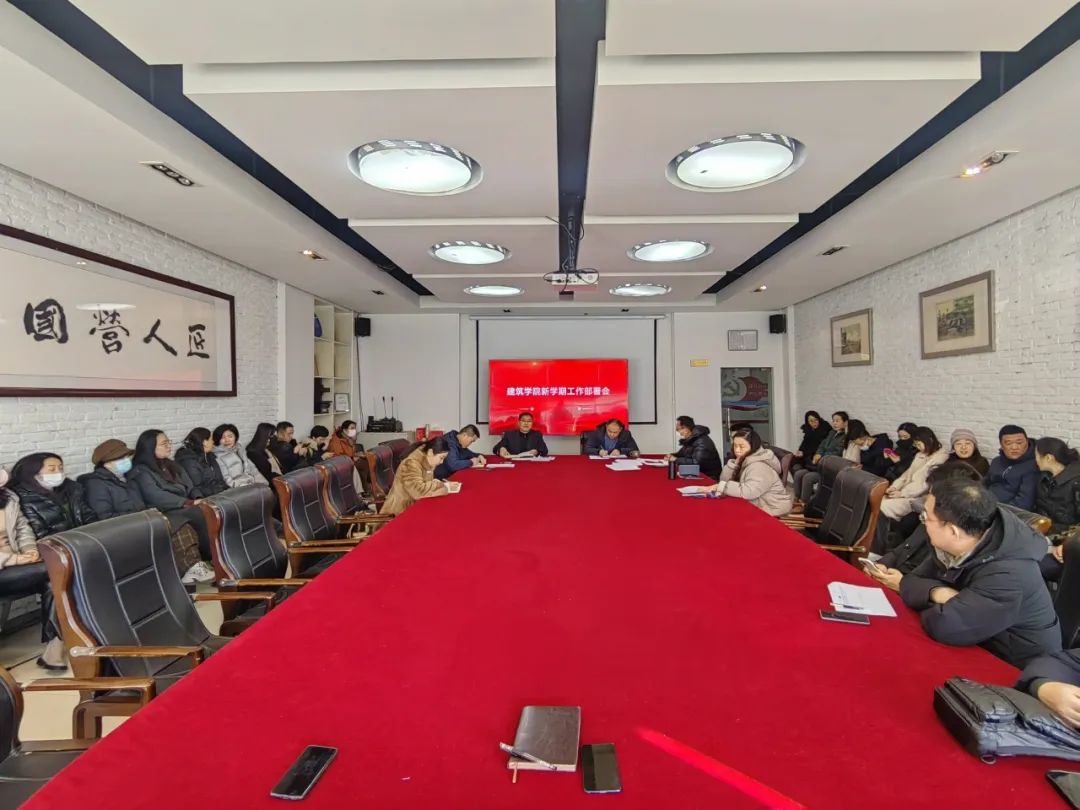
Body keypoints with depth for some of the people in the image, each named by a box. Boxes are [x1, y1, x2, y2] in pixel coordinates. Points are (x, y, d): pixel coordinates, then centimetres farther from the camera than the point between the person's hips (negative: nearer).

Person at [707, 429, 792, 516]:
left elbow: (748, 491, -35)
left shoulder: (760, 466, -21)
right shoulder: (744, 460, 5)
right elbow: (725, 479, 0)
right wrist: (736, 462, -13)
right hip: (759, 507, 7)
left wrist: (720, 486, -32)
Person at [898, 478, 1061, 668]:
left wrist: (936, 605, -13)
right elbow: (911, 583, -4)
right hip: (978, 651, 7)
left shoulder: (1007, 575, -31)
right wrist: (936, 592, -24)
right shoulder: (955, 545, -7)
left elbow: (943, 626, -34)